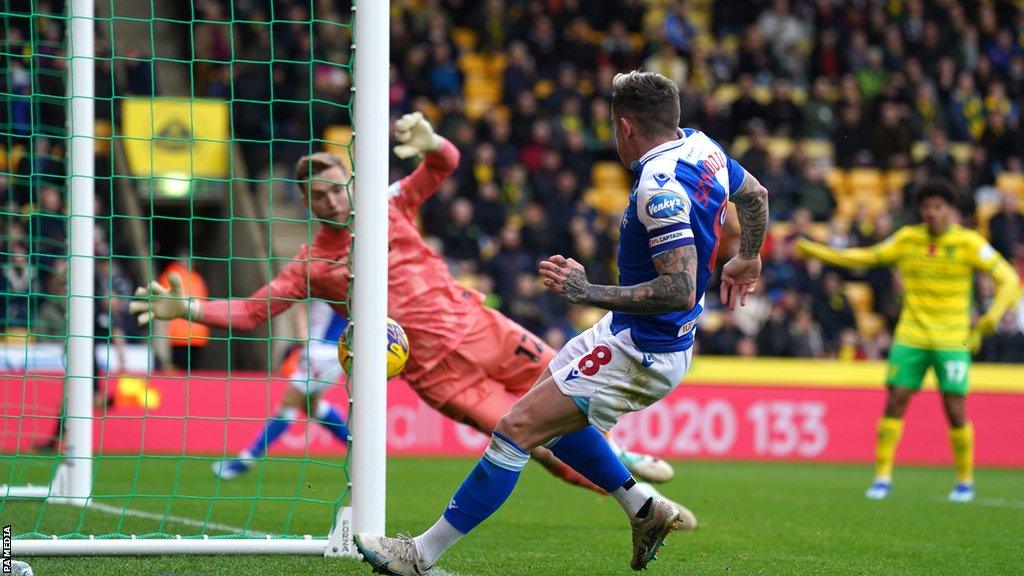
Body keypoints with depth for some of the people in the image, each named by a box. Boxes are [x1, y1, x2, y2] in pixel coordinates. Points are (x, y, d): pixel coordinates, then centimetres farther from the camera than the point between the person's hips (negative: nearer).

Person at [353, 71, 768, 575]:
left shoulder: (660, 189, -27)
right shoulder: (701, 146, 2)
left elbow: (680, 291, -33)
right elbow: (756, 196, 21)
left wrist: (588, 293, -31)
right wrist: (747, 260, 40)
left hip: (638, 354, -10)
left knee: (517, 428, -11)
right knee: (552, 412, 25)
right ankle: (644, 510, 27)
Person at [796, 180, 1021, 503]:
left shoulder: (968, 243, -6)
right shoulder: (907, 240, 4)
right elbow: (865, 258, 15)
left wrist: (992, 316, -24)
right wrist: (815, 252, 12)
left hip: (952, 342, -3)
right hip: (910, 338, 3)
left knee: (955, 411, -5)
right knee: (894, 402, -5)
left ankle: (965, 481, 12)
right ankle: (882, 477, 3)